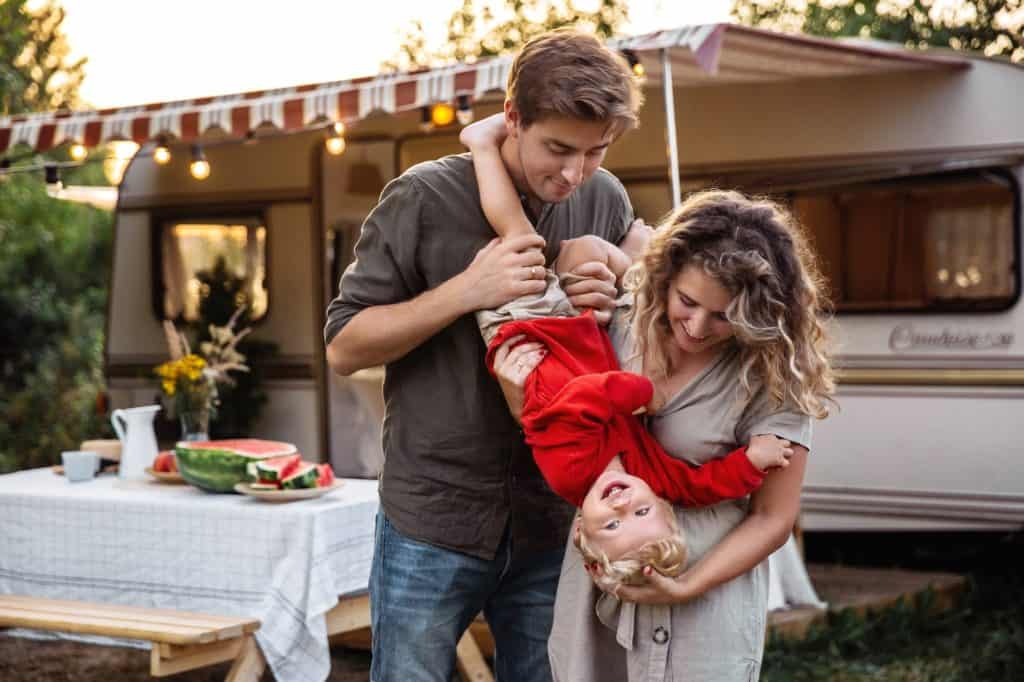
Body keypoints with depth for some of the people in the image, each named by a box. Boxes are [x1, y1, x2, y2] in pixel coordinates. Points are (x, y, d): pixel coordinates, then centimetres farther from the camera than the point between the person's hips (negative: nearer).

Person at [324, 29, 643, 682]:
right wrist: (466, 291, -19)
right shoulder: (426, 198, -10)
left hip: (552, 522, 3)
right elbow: (344, 346, -6)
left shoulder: (607, 203, 1)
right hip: (433, 519, -3)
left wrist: (609, 310, -11)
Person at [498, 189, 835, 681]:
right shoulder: (619, 331, -4)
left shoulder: (771, 378, -14)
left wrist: (684, 588, -18)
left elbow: (772, 518, -9)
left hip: (703, 605, -4)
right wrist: (523, 401, -11)